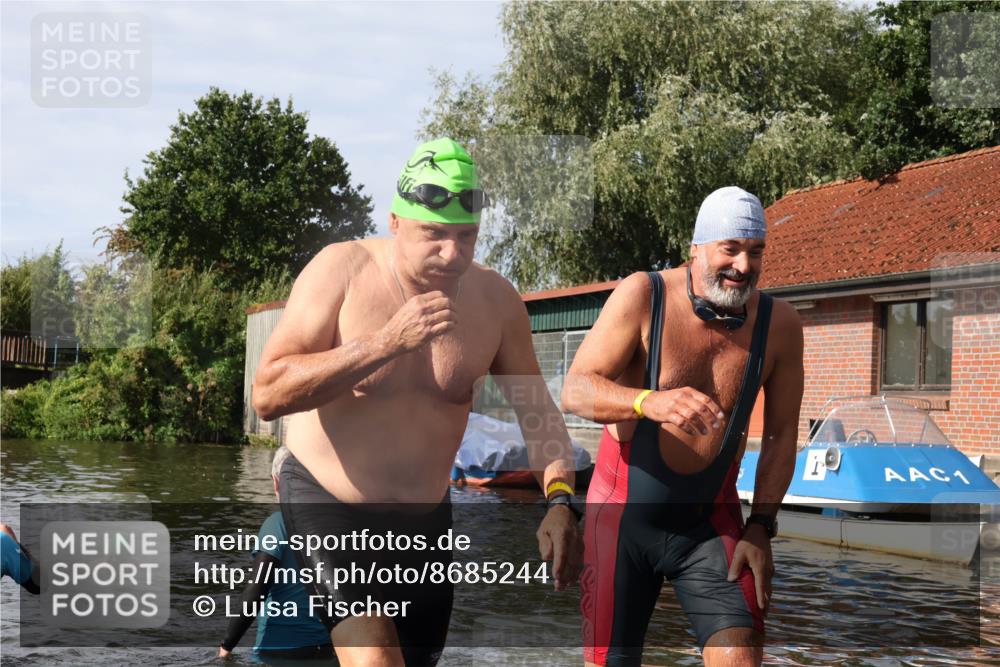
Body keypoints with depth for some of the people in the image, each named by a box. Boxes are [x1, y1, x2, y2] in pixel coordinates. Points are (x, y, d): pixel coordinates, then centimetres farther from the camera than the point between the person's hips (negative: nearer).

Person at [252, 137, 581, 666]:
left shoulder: (495, 299, -6)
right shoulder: (343, 270, -16)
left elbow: (535, 407, 2)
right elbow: (267, 395, -24)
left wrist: (559, 499, -16)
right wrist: (385, 343, -31)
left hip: (426, 517, 5)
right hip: (326, 504, -4)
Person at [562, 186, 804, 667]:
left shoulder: (779, 325, -7)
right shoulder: (642, 296, -15)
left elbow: (781, 433, 3)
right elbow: (575, 391, -23)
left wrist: (761, 526, -4)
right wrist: (649, 402, -42)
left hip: (710, 520, 2)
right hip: (625, 514, -2)